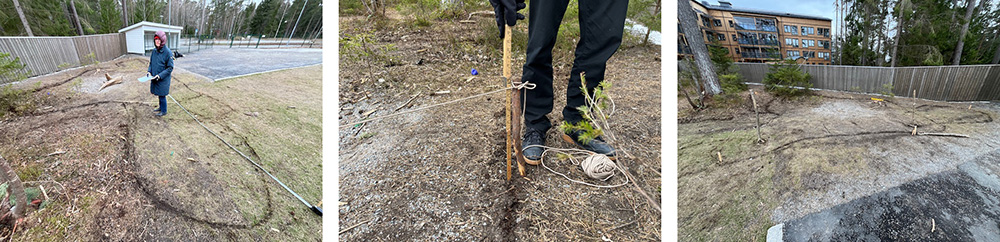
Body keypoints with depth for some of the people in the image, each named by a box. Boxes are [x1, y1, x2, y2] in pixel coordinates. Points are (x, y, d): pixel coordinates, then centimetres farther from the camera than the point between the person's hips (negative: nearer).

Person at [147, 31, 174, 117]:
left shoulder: (167, 52, -17)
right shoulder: (154, 51, 2)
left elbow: (170, 68, -15)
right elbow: (151, 63, 16)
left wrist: (160, 76, -21)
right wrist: (149, 71, -1)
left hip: (163, 79, -6)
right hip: (155, 78, 6)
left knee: (162, 95, 4)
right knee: (159, 94, 18)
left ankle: (163, 111, 20)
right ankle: (161, 107, 36)